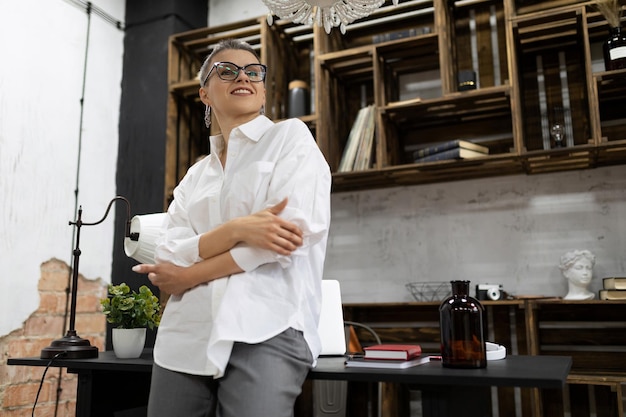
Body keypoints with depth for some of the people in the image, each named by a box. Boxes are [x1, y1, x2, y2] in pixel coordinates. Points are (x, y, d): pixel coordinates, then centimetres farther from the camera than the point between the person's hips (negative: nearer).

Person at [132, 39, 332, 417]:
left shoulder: (291, 137, 4)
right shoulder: (196, 176, 18)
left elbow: (295, 229, -11)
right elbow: (169, 256, 5)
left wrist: (186, 275, -1)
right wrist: (237, 229, -17)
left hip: (266, 331, -5)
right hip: (185, 338, 5)